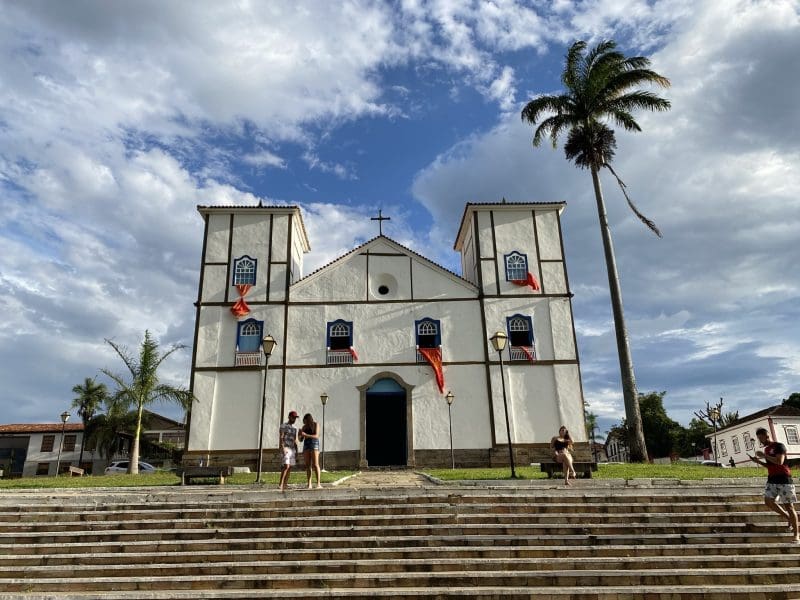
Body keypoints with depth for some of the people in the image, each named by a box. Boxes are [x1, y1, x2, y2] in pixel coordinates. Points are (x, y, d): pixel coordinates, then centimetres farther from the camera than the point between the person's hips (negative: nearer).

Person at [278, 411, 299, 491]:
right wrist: (283, 448, -25)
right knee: (286, 466, -19)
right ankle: (280, 485, -17)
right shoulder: (283, 426, -4)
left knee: (289, 468, 2)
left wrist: (296, 452, 13)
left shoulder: (294, 428, 18)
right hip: (285, 449, -7)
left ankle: (284, 486, 3)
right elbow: (280, 438, -13)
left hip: (292, 450, 7)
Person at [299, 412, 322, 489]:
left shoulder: (316, 424, -4)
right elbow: (301, 439, 11)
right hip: (306, 446, 5)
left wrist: (306, 435, -25)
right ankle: (309, 484, 0)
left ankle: (318, 483, -13)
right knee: (308, 465, -1)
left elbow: (316, 436, -15)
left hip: (314, 445, -5)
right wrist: (300, 435, -13)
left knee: (315, 464, -14)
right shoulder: (304, 427, 10)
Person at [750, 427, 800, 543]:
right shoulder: (766, 449, 14)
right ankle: (789, 518, 16)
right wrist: (758, 461, 7)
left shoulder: (779, 446, -9)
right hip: (772, 479, 7)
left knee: (789, 506, -3)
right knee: (768, 501, -5)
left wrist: (764, 455, -19)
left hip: (784, 478, -7)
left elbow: (779, 462, -23)